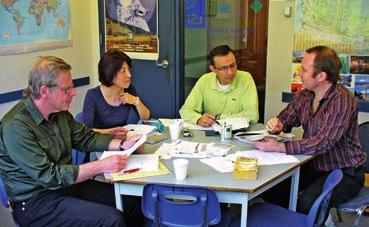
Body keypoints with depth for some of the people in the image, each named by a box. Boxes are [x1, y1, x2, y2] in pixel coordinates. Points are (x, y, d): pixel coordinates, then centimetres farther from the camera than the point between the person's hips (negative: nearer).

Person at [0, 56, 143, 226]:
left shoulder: (60, 112, 1)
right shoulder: (15, 126, -23)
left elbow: (86, 138, 12)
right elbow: (48, 176, -25)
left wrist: (122, 145, -4)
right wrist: (101, 166, -26)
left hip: (67, 183, 8)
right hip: (36, 200, -7)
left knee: (133, 202, -1)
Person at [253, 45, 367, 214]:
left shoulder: (342, 101, -22)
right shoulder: (304, 96, 1)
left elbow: (322, 143, -30)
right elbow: (286, 119, 14)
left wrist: (278, 147, -33)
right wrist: (277, 124, -12)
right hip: (312, 165, 7)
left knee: (306, 204, -31)